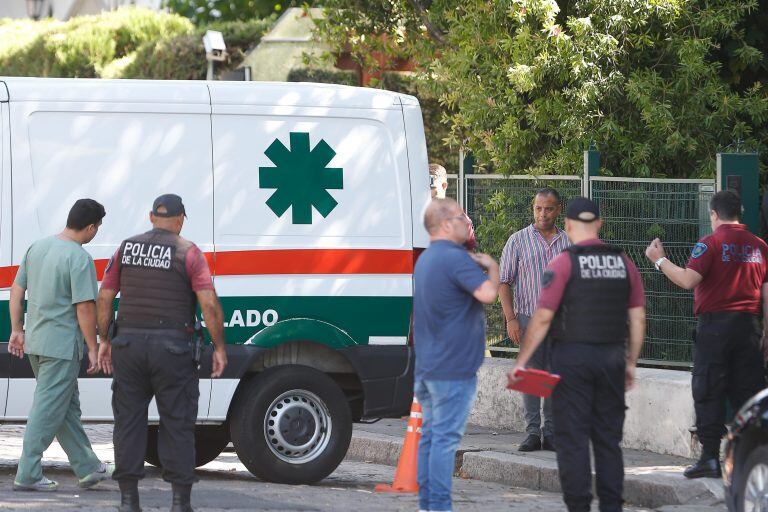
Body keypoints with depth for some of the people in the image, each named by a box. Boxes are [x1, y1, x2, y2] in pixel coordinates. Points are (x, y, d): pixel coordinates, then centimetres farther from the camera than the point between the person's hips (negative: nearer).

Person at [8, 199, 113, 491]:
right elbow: (85, 307, -19)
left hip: (34, 342, 9)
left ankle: (87, 468, 25)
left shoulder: (37, 247, 9)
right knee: (48, 410, -3)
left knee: (68, 406, 17)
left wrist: (17, 330, 19)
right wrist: (93, 348, -12)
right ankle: (27, 475, -3)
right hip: (62, 344, -9)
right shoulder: (80, 259, -17)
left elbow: (16, 290, 13)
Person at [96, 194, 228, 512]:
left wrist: (105, 340, 16)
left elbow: (104, 298, 7)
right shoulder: (188, 252, -5)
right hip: (173, 348, -3)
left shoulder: (126, 249, 6)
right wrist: (219, 348, -4)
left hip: (128, 343, 3)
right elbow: (209, 303, -11)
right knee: (177, 425, 3)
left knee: (129, 422, 8)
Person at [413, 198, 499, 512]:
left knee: (430, 434, 13)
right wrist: (491, 266, -10)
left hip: (427, 365, 10)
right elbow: (487, 293, -28)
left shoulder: (425, 259, 16)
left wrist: (478, 263, 13)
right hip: (453, 367, -10)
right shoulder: (456, 259, -17)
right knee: (446, 437, -7)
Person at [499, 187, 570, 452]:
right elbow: (504, 281, 1)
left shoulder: (569, 243, 10)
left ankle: (551, 433, 9)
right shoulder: (518, 241, 2)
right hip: (529, 318, -2)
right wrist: (510, 318, -8)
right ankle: (532, 432, -1)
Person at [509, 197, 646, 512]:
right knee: (608, 438, 10)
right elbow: (638, 320, 8)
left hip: (572, 356, -4)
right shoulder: (623, 263, 6)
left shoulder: (564, 263, -7)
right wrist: (631, 362, 18)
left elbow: (543, 318, -9)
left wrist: (521, 362, -3)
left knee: (572, 438, 0)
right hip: (611, 357, 4)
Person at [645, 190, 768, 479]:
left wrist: (660, 260, -5)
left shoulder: (711, 243, -9)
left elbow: (688, 280, -18)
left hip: (715, 323, -5)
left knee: (708, 392, 0)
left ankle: (710, 457, -5)